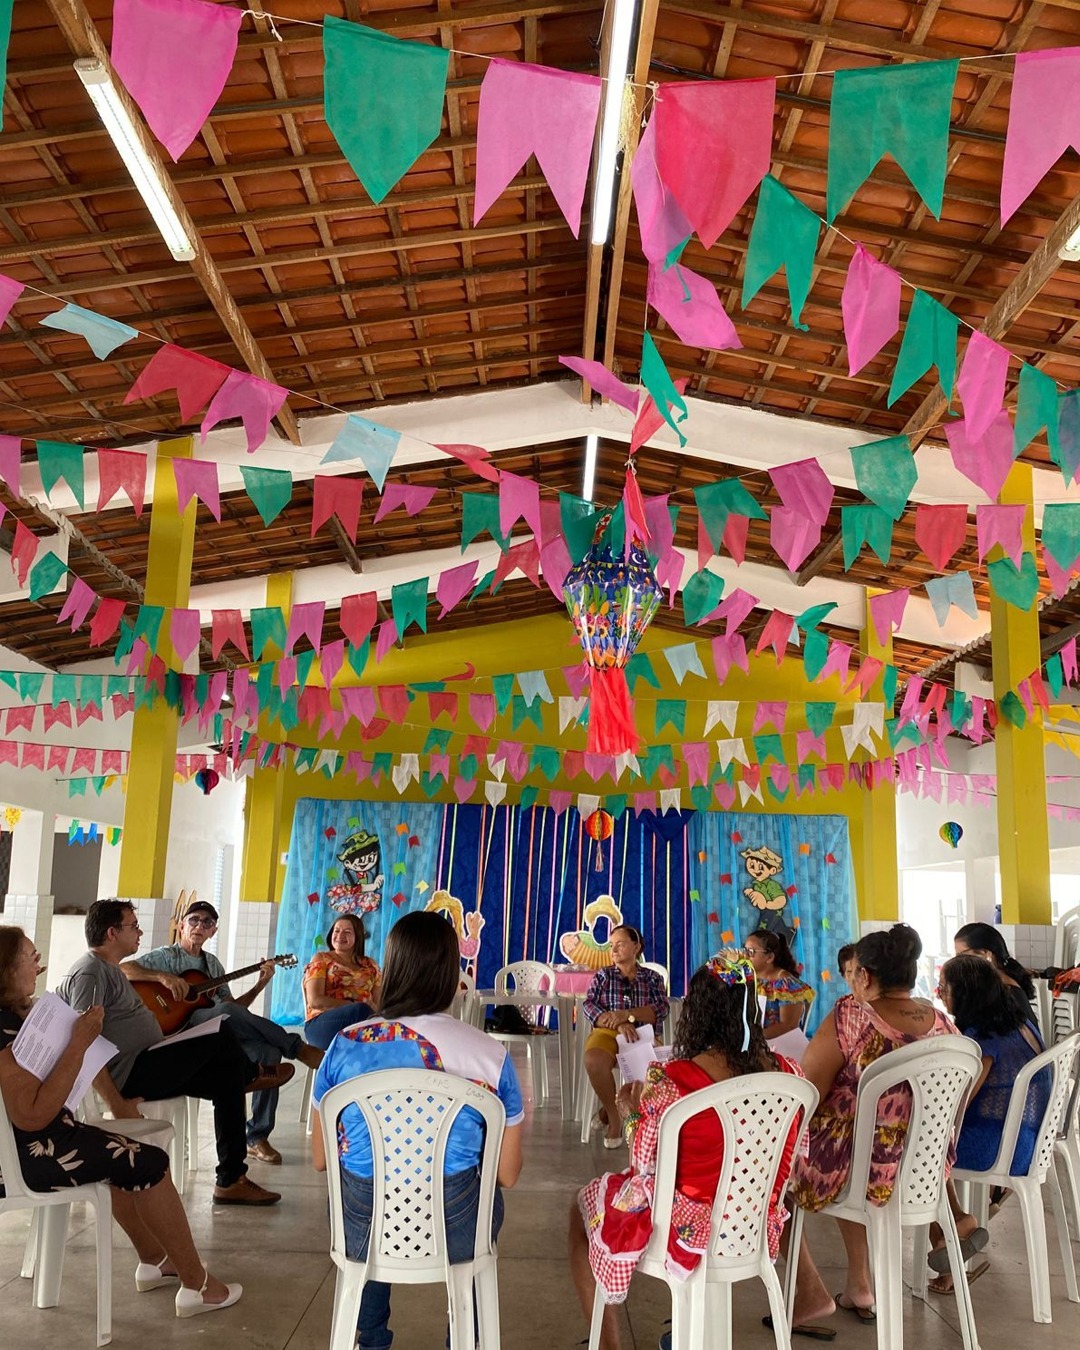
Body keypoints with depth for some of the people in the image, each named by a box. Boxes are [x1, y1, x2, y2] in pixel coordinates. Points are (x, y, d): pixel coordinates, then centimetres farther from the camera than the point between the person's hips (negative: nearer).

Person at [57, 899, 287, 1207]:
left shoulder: (110, 970, 19)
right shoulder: (89, 973, -15)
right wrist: (116, 1102, -30)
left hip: (143, 1066, 11)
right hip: (126, 1075, -11)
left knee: (227, 1078, 2)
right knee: (221, 1037, -14)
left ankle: (231, 1181, 6)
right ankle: (252, 1074, 20)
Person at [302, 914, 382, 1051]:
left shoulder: (369, 966, 21)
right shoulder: (321, 959, 12)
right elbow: (315, 1001, -2)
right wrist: (355, 1005, -11)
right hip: (322, 1023, -2)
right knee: (361, 1010, -37)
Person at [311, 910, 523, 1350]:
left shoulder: (346, 1045, -10)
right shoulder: (490, 1054, -13)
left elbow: (320, 1160, 2)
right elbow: (507, 1175, -4)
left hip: (362, 1232, 1)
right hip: (452, 1235, -1)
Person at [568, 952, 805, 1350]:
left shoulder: (669, 1082, -27)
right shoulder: (788, 1073, -11)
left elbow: (647, 1171, -19)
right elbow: (794, 1160, 2)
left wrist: (632, 1113, -3)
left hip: (687, 1230, -5)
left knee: (582, 1209, 23)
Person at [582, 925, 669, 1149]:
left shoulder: (652, 978, 15)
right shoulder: (603, 976, 16)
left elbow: (661, 1010, 0)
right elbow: (588, 1005, 1)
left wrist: (627, 1015, -18)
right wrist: (619, 1024, -17)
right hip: (608, 1033, -1)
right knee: (593, 1061, -37)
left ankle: (610, 1109, -9)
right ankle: (614, 1118, -11)